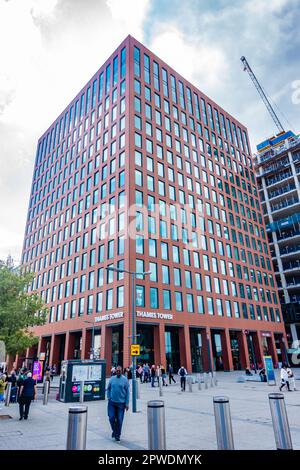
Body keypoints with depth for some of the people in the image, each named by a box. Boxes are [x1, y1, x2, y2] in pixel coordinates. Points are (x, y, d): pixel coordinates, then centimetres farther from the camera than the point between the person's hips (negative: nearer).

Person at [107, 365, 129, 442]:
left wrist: (127, 403, -6)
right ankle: (114, 430, 30)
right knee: (111, 418, 2)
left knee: (119, 420, 4)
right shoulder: (112, 379, 2)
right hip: (112, 402, 2)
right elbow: (108, 389, 13)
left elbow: (127, 392, -3)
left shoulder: (125, 380, -5)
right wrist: (109, 398, 2)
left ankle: (117, 435, 23)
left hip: (121, 403, -2)